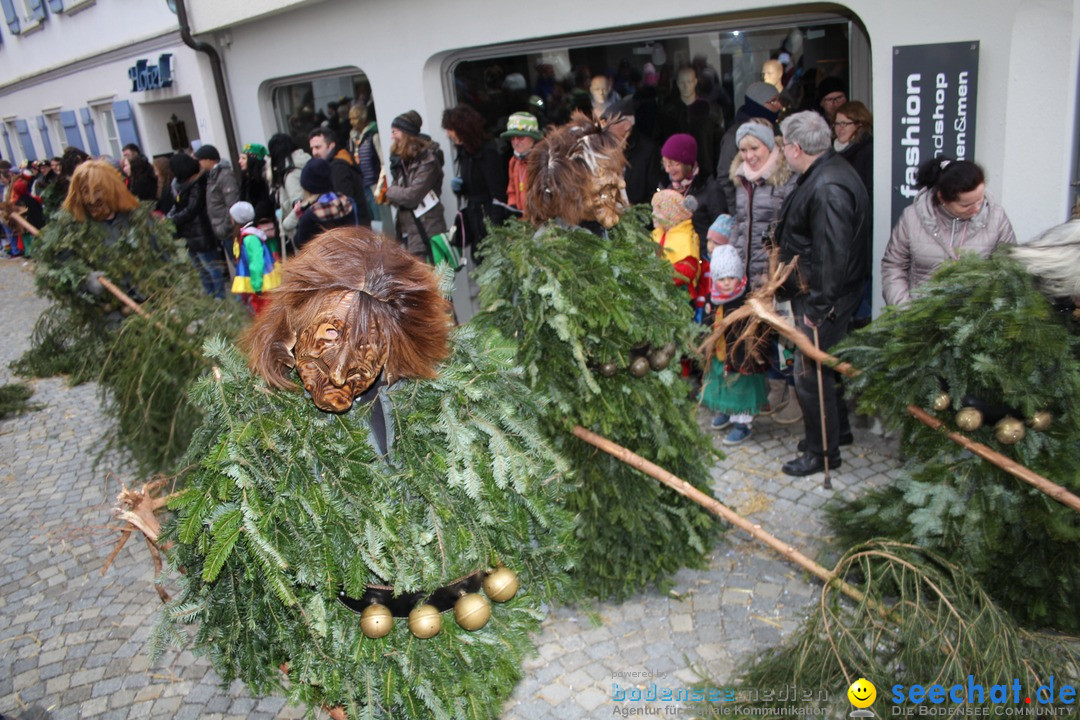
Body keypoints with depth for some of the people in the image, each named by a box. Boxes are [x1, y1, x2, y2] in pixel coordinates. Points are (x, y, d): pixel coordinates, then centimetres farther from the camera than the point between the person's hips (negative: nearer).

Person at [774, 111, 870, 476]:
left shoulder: (828, 188, -26)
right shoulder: (821, 174, 9)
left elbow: (832, 254, -28)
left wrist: (817, 307, -24)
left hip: (824, 298, -11)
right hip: (814, 293, 11)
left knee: (810, 374, -1)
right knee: (828, 364, 22)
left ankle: (823, 451, 13)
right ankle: (838, 426, 40)